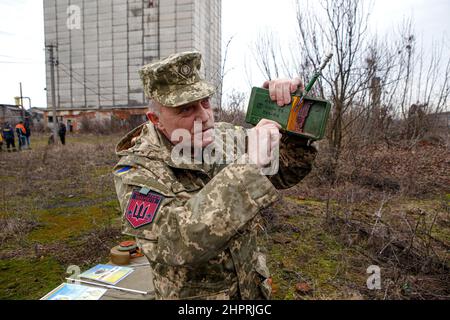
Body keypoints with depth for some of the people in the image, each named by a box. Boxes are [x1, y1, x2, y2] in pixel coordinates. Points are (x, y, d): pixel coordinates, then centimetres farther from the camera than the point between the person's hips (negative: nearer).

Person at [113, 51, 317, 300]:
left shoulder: (225, 138, -10)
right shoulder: (137, 172, -23)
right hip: (192, 294, -4)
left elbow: (288, 172, -4)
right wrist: (249, 165, -40)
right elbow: (177, 242, -38)